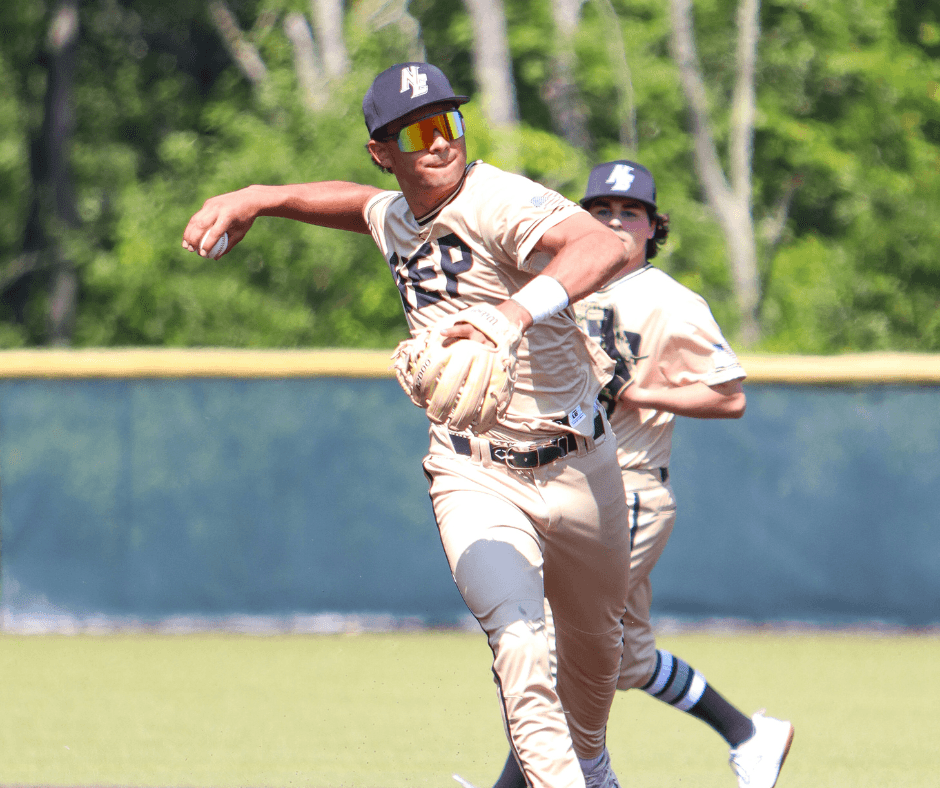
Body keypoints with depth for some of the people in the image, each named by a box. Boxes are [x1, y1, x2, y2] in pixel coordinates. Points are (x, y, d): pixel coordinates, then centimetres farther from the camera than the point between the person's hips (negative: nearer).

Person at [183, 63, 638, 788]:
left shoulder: (498, 202, -21)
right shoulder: (394, 219, 2)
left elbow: (607, 246, -41)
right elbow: (362, 203, 30)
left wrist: (516, 311, -56)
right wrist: (256, 200, 17)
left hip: (576, 468, -2)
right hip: (472, 477, 2)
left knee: (595, 645, 21)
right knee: (517, 634, -25)